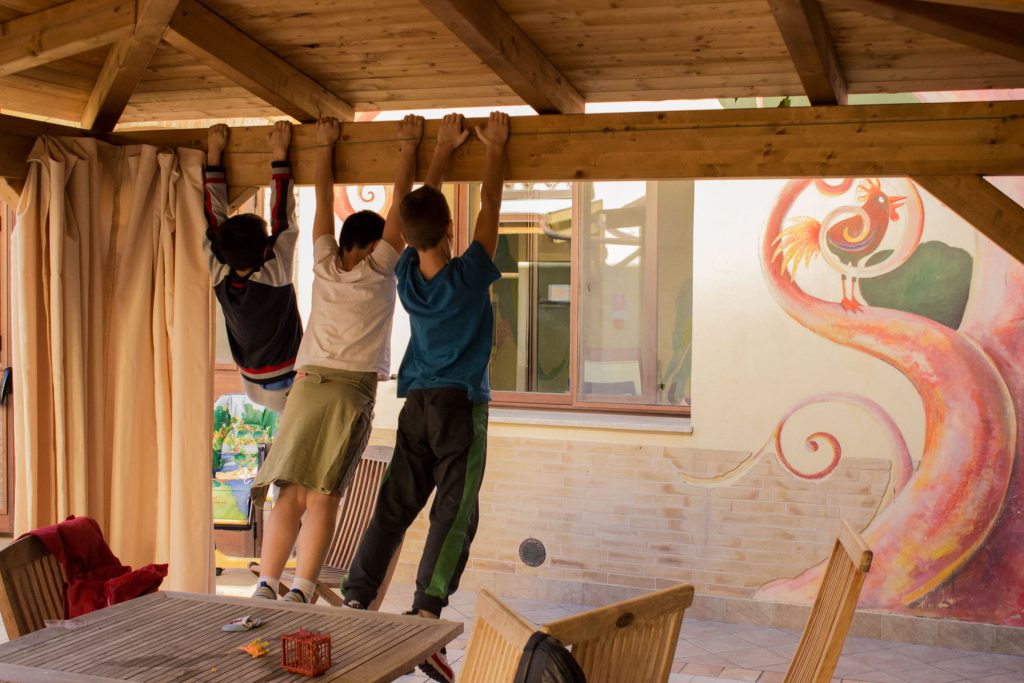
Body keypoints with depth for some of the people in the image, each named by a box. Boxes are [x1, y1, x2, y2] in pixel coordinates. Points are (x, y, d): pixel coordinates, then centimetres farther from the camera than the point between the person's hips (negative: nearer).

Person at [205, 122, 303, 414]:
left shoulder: (220, 276, -13)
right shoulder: (276, 275, -25)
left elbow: (213, 215, -6)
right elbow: (283, 218, -23)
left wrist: (213, 154, -2)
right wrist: (279, 155, -21)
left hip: (253, 385, 6)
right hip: (287, 388, -6)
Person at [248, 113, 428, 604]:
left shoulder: (325, 265, 10)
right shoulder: (380, 268, 2)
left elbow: (324, 200, 18)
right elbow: (400, 201, 5)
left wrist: (325, 145, 26)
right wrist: (409, 145, 12)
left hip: (308, 385, 3)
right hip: (352, 391, -3)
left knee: (291, 494, 2)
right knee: (323, 497, -4)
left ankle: (266, 587, -2)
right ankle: (299, 593, -9)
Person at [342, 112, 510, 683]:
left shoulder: (408, 272, -1)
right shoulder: (469, 275, -13)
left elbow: (418, 212, 14)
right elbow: (489, 207, -3)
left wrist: (441, 156, 22)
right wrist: (496, 148, 7)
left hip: (416, 405, 5)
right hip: (462, 405, -5)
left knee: (393, 509, 9)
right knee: (454, 514, -8)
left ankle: (355, 600, 6)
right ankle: (425, 618, -17)